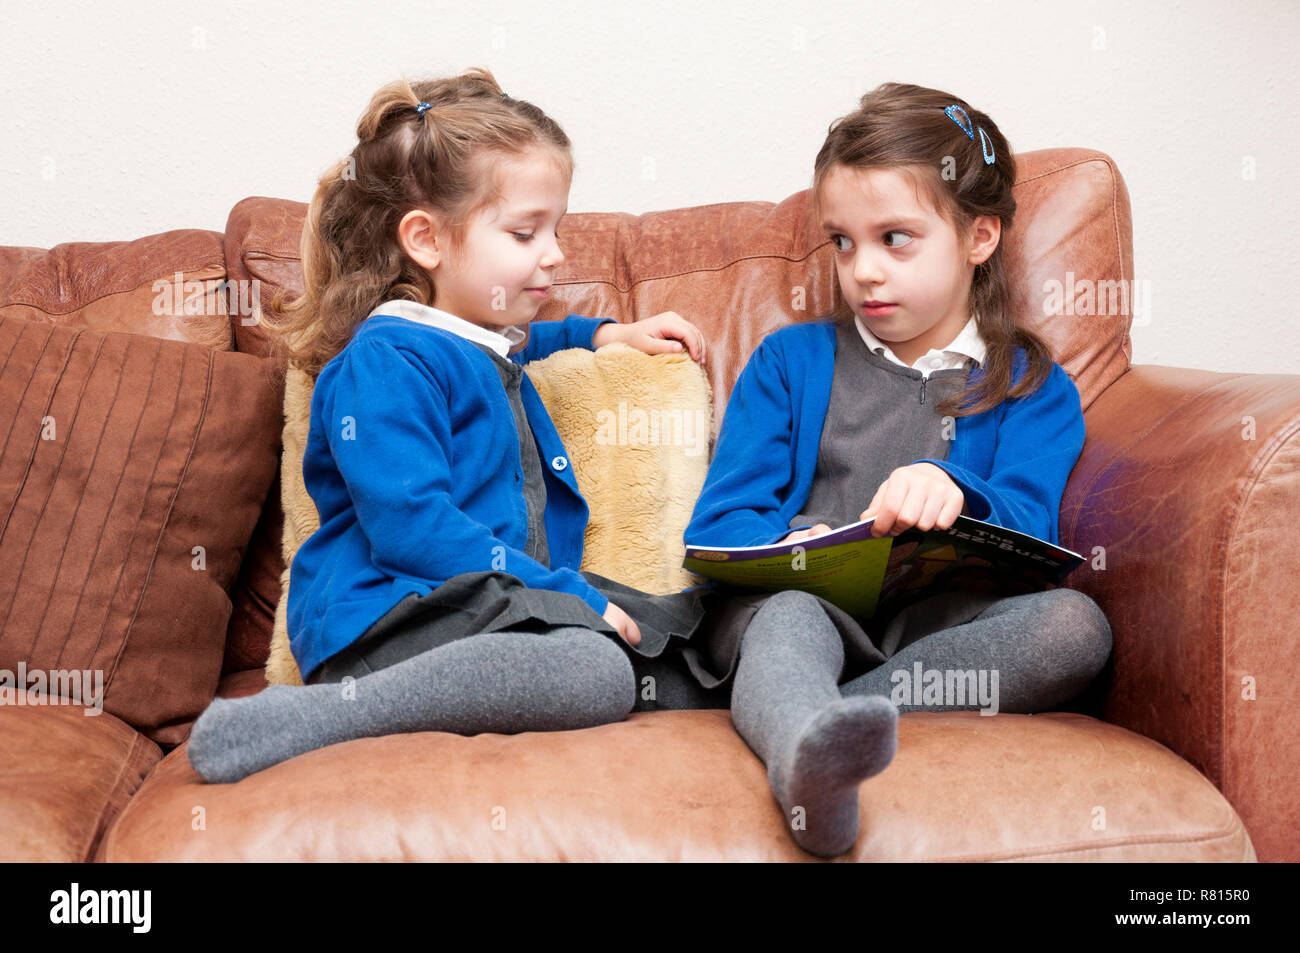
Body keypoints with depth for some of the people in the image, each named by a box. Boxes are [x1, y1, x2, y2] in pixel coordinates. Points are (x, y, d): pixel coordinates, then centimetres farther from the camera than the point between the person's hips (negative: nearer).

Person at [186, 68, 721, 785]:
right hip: (391, 617, -9)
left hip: (509, 608, 9)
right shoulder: (384, 363, -8)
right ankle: (326, 712, -30)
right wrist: (573, 596, -19)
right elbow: (412, 526, -19)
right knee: (594, 672, -34)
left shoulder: (487, 342, 23)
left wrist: (605, 334, 35)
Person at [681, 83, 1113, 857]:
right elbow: (719, 522, 8)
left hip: (943, 620, 1)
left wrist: (956, 495, -25)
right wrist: (786, 547, -17)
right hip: (794, 599, 0)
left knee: (1075, 623, -28)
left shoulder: (1031, 386, 18)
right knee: (787, 616, -35)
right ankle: (810, 761, -67)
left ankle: (817, 722, -41)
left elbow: (1027, 534, 0)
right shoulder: (790, 360, 20)